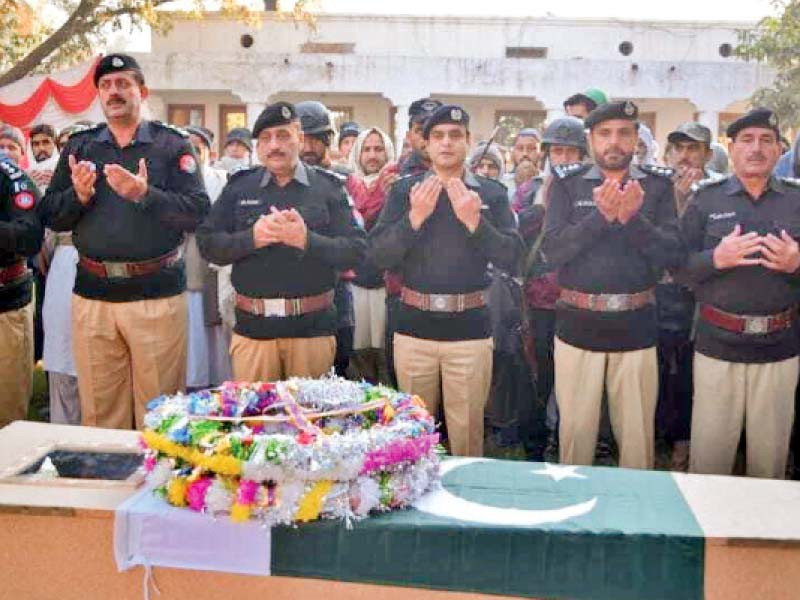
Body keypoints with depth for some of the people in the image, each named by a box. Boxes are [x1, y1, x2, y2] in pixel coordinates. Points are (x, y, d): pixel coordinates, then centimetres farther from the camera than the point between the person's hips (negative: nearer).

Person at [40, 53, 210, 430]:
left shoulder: (172, 145, 3)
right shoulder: (79, 147, 13)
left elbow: (198, 211, -8)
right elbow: (51, 217, 9)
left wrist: (145, 195, -22)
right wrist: (79, 195, -11)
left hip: (158, 295, -3)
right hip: (92, 295, 3)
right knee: (99, 412, 10)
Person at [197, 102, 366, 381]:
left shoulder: (328, 186, 2)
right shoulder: (239, 185, 8)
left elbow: (355, 250, -5)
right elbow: (207, 244, 3)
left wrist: (307, 240, -20)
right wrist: (251, 238, -14)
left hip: (312, 327, -1)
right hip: (252, 327, 1)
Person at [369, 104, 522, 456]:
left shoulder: (492, 193, 3)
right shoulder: (404, 190, 4)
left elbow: (510, 258, -5)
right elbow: (378, 256, -4)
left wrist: (474, 221, -18)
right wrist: (415, 217, -16)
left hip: (470, 328, -1)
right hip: (414, 325, 1)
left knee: (467, 429, 6)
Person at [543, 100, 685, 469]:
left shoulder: (658, 185, 3)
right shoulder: (567, 184, 1)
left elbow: (674, 255, -4)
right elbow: (552, 251, -9)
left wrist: (633, 219, -18)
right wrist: (601, 216, -19)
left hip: (636, 328, 1)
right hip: (578, 325, 0)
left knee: (637, 432, 9)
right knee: (575, 429, 9)